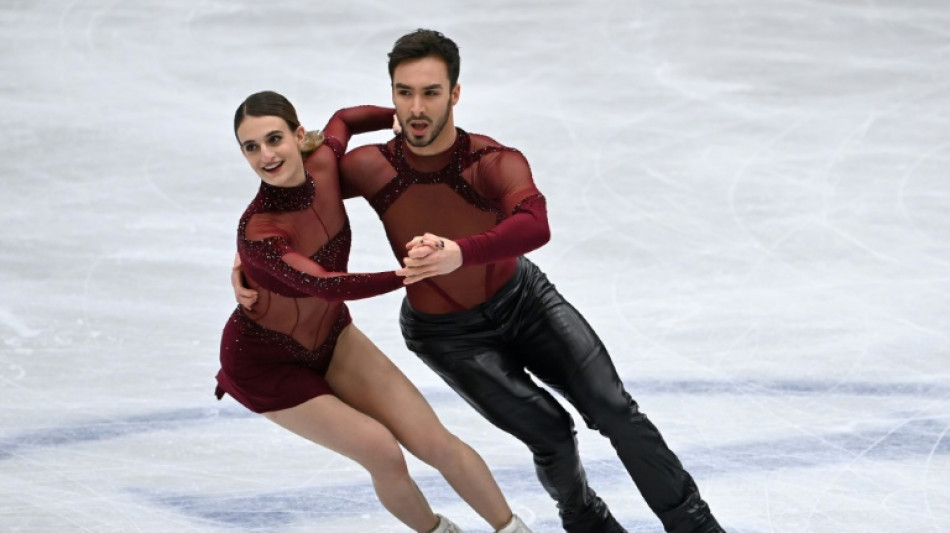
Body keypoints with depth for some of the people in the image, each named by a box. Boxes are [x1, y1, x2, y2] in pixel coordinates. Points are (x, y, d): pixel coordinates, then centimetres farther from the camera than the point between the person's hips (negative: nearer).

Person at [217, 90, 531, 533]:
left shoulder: (324, 163, -19)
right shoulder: (259, 231, -36)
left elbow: (343, 120, 5)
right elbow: (326, 285, -46)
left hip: (329, 338, 6)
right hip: (267, 364, -6)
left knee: (434, 442, -1)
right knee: (383, 453, -12)